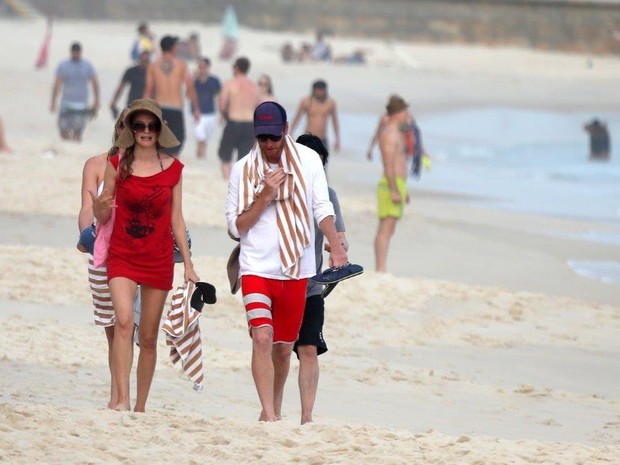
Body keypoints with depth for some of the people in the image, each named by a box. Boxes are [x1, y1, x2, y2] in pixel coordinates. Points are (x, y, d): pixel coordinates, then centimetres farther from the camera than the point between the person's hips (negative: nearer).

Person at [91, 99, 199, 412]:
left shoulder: (172, 168, 5)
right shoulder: (117, 164, -1)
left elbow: (176, 219, 9)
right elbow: (103, 217, 4)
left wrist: (188, 265, 7)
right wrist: (98, 206, -20)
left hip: (159, 259, 2)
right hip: (122, 256, -2)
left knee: (149, 337, 5)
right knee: (123, 320, -23)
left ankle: (140, 407, 13)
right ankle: (122, 400, -27)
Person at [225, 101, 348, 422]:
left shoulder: (308, 160, 1)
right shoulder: (243, 170, -1)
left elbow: (322, 208, 0)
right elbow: (235, 227, 0)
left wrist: (336, 246, -16)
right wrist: (265, 197, -13)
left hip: (296, 269, 2)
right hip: (256, 268, -2)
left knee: (283, 346, 10)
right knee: (262, 337, -19)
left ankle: (274, 408, 29)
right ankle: (269, 415, -23)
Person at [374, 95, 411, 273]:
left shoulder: (395, 134, 20)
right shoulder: (390, 134, -13)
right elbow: (389, 165, -20)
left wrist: (402, 190, 27)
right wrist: (395, 191, -24)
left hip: (396, 186, 11)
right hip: (392, 185, -11)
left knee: (388, 230, 9)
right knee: (386, 229, -12)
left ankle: (380, 270, 9)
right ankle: (381, 269, -15)